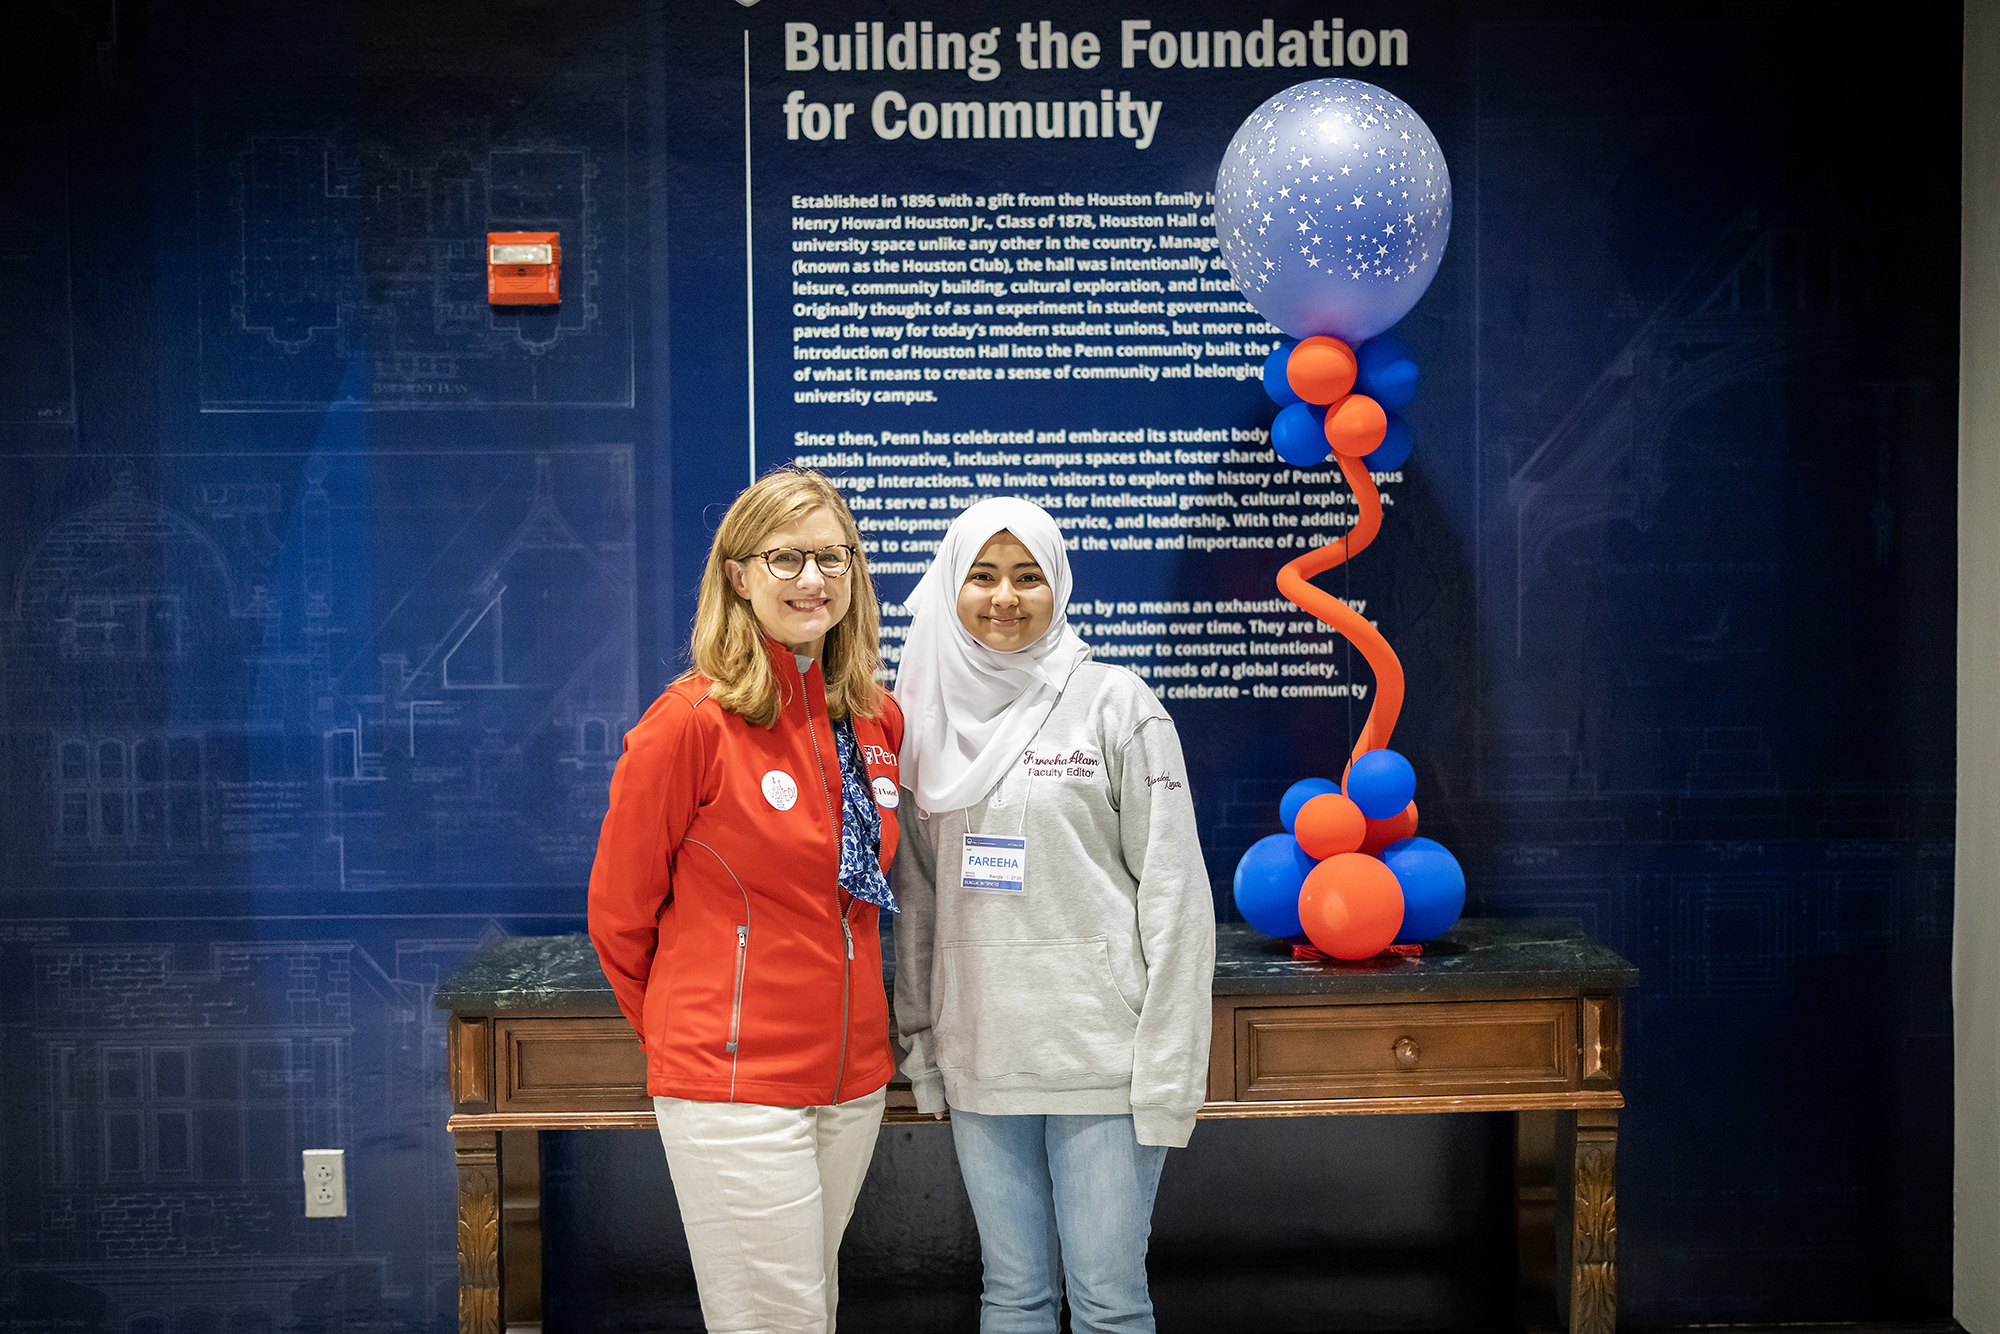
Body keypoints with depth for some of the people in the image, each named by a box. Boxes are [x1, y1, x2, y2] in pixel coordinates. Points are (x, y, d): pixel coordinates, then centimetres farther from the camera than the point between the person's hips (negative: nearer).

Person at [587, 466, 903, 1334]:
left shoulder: (878, 721, 5)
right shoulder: (692, 722, -13)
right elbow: (619, 911, -3)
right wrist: (683, 1028, 8)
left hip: (853, 1078, 6)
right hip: (733, 1086, -6)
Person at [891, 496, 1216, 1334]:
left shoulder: (1114, 704, -4)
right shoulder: (934, 715, 9)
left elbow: (1172, 889, -7)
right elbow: (917, 895, 14)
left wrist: (1165, 1069, -11)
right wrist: (919, 1042, 11)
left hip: (1101, 1060, -4)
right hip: (980, 1063, 4)